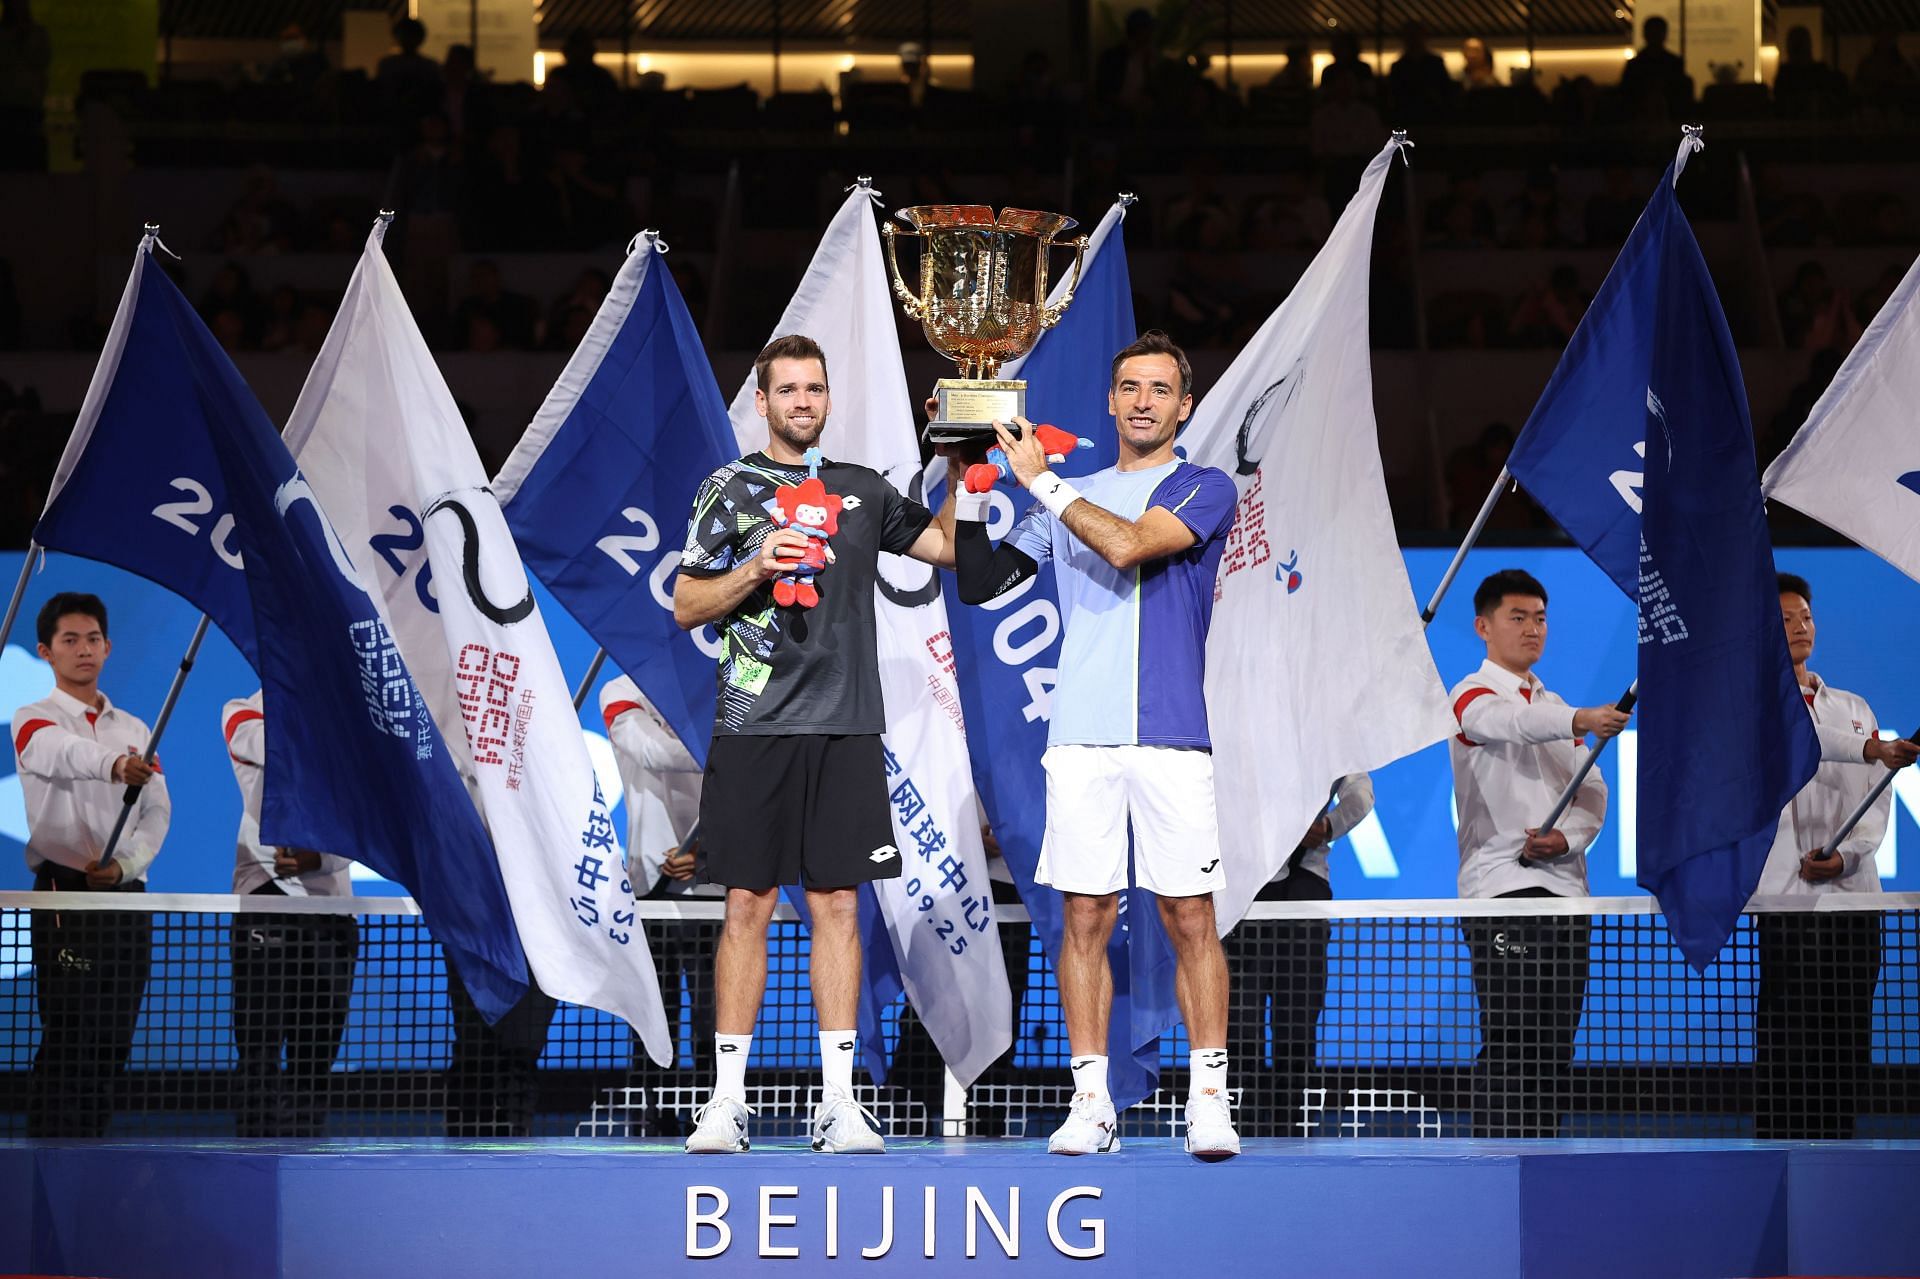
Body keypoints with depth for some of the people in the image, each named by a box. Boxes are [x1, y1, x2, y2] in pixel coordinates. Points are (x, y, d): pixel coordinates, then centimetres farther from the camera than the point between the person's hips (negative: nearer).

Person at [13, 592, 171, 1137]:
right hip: (65, 896, -6)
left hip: (127, 897, 6)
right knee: (69, 1041, -11)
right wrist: (113, 765, -49)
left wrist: (125, 865, -9)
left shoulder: (135, 729, 16)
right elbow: (66, 754, -27)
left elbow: (157, 811, 10)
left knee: (114, 1042, 6)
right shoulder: (33, 722, -3)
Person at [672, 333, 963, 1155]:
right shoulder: (730, 490, 6)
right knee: (748, 906, -1)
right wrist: (756, 569, -12)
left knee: (837, 905, 2)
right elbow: (686, 606, 4)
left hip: (846, 728, 2)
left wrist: (957, 476, 3)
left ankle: (838, 1103, 4)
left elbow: (948, 546, 17)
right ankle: (727, 1101, 4)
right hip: (755, 726, -2)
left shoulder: (863, 491, 14)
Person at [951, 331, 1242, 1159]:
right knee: (1085, 917, 1)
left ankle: (1209, 1099, 0)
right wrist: (970, 487, 5)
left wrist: (1038, 480, -8)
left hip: (1170, 738, -3)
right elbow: (981, 584, 16)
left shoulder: (1205, 490, 4)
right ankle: (1091, 1104, 4)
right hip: (1082, 737, 3)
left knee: (1189, 917, -4)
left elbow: (1128, 544, -14)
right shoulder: (1073, 497, 18)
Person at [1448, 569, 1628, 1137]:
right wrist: (1582, 720, -46)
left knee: (1556, 1042, 7)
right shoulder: (1473, 697, -3)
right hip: (1502, 885, -7)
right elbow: (1514, 722, -27)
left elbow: (1592, 791, 13)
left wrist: (1568, 836, -9)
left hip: (1565, 884, 7)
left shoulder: (1556, 706, 21)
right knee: (1509, 1041, -12)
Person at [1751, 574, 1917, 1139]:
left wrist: (1845, 855, -9)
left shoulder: (1853, 707, 20)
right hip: (1779, 898, -4)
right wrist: (1872, 750, -35)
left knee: (1847, 1049, 1)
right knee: (1784, 1053, -10)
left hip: (1852, 894, 5)